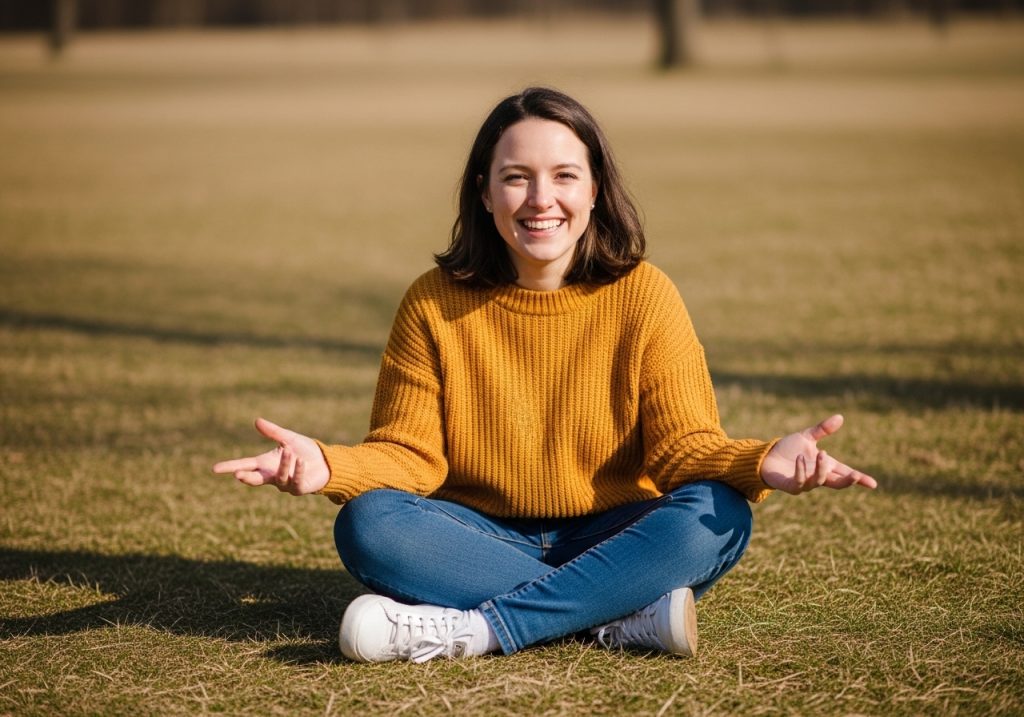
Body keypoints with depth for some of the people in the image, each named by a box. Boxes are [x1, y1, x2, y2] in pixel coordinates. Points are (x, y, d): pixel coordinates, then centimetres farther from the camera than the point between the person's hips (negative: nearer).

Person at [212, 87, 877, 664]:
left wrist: (760, 462, -32)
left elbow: (684, 442, -9)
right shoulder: (435, 304, -3)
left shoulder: (644, 296, -6)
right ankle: (629, 615, -30)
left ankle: (471, 630, -32)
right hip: (483, 539, 1)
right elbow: (409, 454, -4)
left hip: (614, 542, -1)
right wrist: (329, 465, -26)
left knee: (717, 516, -30)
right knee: (368, 523, -28)